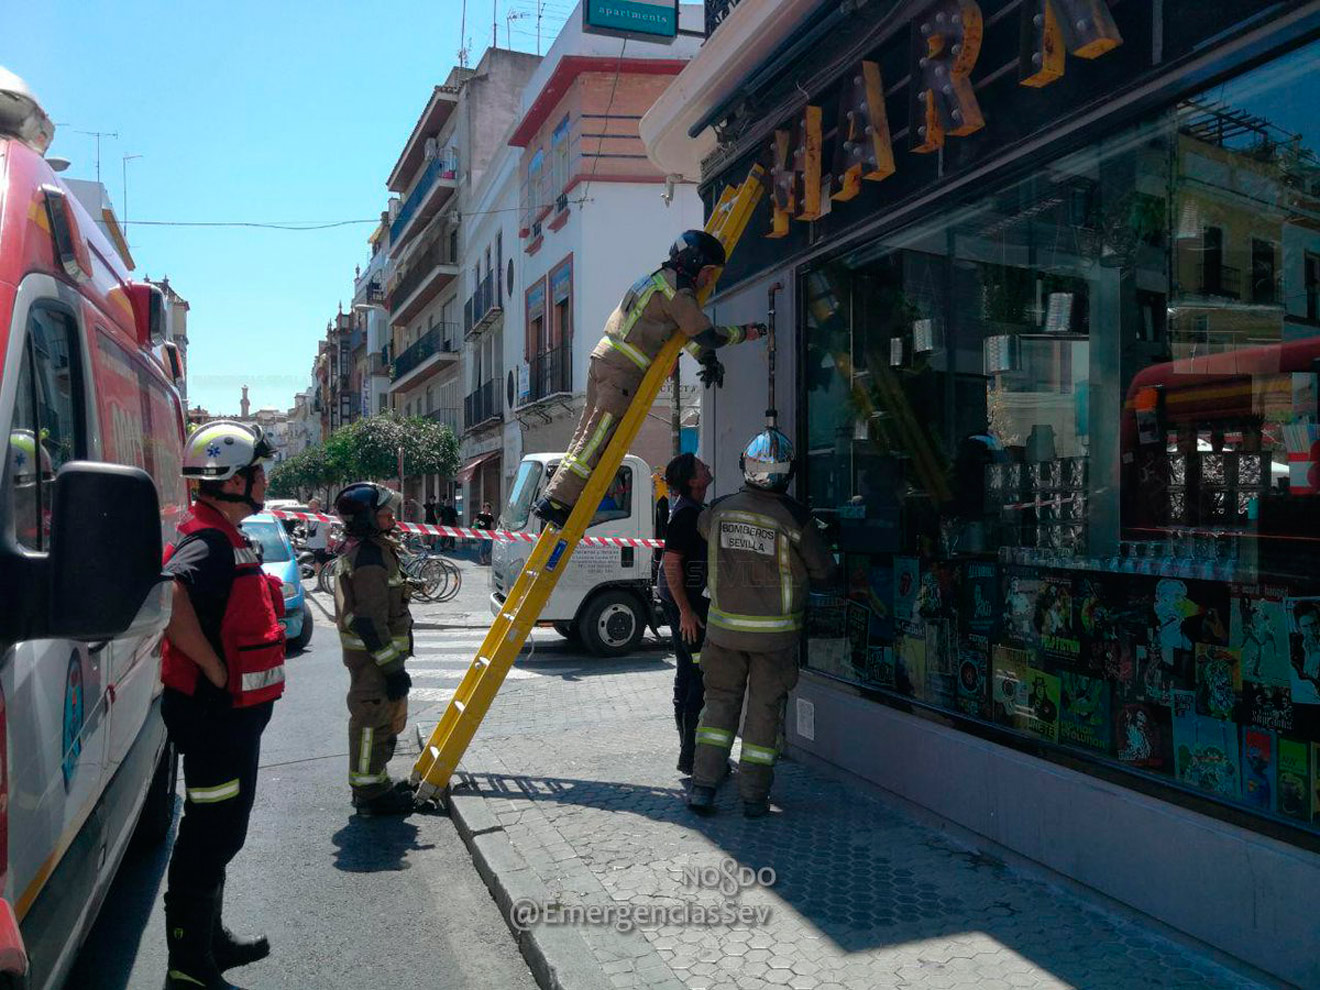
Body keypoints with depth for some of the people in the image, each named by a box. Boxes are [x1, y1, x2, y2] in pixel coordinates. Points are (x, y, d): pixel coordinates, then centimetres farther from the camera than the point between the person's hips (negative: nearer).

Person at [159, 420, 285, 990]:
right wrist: (215, 670, -29)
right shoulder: (209, 541, -20)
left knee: (222, 830, 20)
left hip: (234, 712, 10)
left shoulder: (228, 538, 13)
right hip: (216, 713, -10)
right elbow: (167, 597, -39)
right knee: (211, 834, -1)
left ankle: (210, 941, 35)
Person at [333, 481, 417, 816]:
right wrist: (392, 667, -22)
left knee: (387, 716, 20)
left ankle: (375, 782, 31)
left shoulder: (357, 550, 14)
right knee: (374, 719, -2)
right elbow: (370, 621, -25)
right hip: (374, 654, -11)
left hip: (369, 651, 11)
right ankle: (371, 793, 8)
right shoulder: (371, 557, -21)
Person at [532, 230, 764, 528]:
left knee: (588, 435, 12)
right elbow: (708, 334, -9)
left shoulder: (659, 278, 22)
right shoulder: (675, 291, -10)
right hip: (622, 372, -10)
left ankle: (553, 498, 13)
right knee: (594, 442, -9)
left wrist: (706, 357, 21)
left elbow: (683, 327, 28)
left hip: (603, 360, 10)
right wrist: (745, 332, 6)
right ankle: (556, 502, -8)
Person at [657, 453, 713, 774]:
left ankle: (688, 750, 27)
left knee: (687, 673, 16)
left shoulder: (691, 508, 14)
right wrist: (686, 611, -23)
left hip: (686, 601, 11)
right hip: (687, 603, -11)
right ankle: (691, 755, -3)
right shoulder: (687, 513, -18)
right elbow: (671, 563, -23)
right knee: (701, 676, -8)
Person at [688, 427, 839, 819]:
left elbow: (700, 526, 21)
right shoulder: (794, 517, -14)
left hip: (723, 626, 3)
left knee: (720, 701, 15)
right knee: (765, 709, 10)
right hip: (774, 633, -2)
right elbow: (825, 573, -6)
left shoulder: (719, 509, -4)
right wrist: (834, 572, 19)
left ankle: (702, 786, 11)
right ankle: (754, 796, 17)